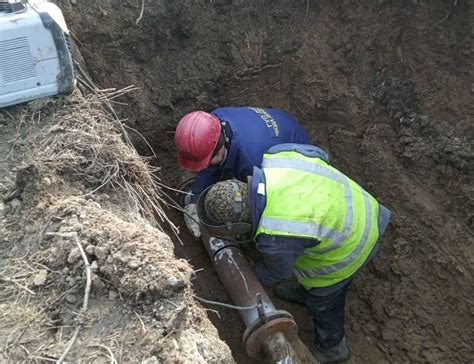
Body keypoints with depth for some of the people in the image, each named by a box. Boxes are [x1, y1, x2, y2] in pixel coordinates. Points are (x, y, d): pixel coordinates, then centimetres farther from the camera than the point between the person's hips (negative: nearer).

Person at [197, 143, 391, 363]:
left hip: (350, 247, -7)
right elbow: (317, 153, -2)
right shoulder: (272, 158, -21)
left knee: (322, 299, 21)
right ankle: (306, 290, 65)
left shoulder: (274, 238, -35)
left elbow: (277, 271, -11)